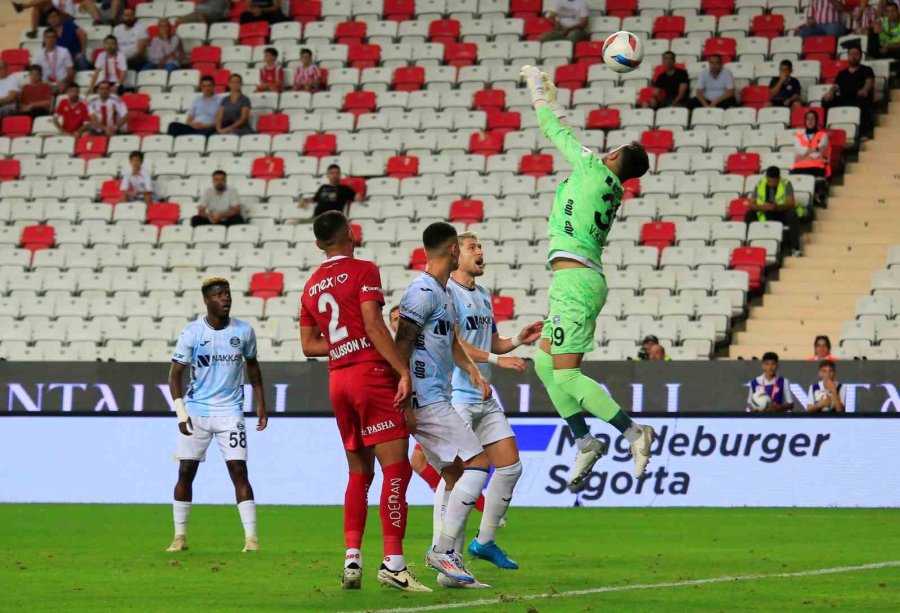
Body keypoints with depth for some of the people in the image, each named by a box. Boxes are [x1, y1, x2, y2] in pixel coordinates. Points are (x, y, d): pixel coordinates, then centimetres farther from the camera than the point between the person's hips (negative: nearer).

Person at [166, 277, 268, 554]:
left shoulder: (243, 331, 0)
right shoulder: (191, 333, -7)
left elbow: (252, 366, 15)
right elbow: (175, 374, -4)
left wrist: (261, 404, 14)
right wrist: (181, 413, -13)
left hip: (230, 411, 0)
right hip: (196, 411, 0)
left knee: (239, 471, -8)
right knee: (186, 472, 1)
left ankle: (251, 536, -8)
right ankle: (180, 536, 11)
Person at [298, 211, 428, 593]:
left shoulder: (311, 286, 15)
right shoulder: (363, 271, -4)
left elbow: (308, 344, 17)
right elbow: (372, 324, -15)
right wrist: (403, 370, -16)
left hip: (337, 378, 7)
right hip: (371, 373, -7)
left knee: (359, 472, 14)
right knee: (396, 468, -9)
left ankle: (352, 558, 5)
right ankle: (393, 563, -17)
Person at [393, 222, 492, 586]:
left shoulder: (442, 293, 19)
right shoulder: (423, 291, -13)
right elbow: (402, 345, -18)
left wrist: (474, 372, 16)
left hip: (436, 399, 10)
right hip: (426, 401, -10)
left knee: (454, 474, 10)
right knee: (478, 463, -12)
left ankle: (447, 560, 11)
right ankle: (443, 550, -12)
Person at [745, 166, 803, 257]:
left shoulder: (786, 184, -12)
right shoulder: (760, 184, -4)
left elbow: (791, 203, -22)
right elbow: (751, 204, -8)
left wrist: (777, 207, -41)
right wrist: (762, 207, -31)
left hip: (783, 213, -3)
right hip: (765, 216, 3)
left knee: (792, 215, -35)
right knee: (749, 214, -21)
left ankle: (795, 248, -31)